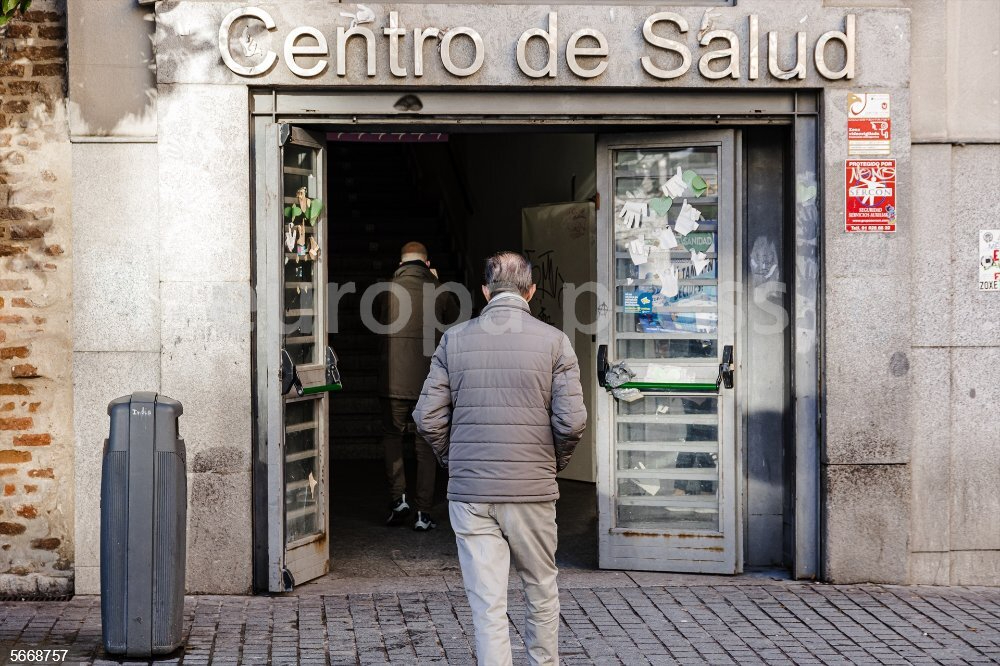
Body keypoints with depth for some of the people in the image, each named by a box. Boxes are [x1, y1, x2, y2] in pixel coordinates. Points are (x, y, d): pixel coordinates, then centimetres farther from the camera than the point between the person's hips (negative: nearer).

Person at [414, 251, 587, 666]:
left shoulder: (455, 340, 1)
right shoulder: (553, 341, -3)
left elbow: (427, 417, 0)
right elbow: (571, 420, -9)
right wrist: (554, 463, 10)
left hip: (469, 492, 1)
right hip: (532, 491, 0)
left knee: (487, 604, 2)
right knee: (541, 593, 18)